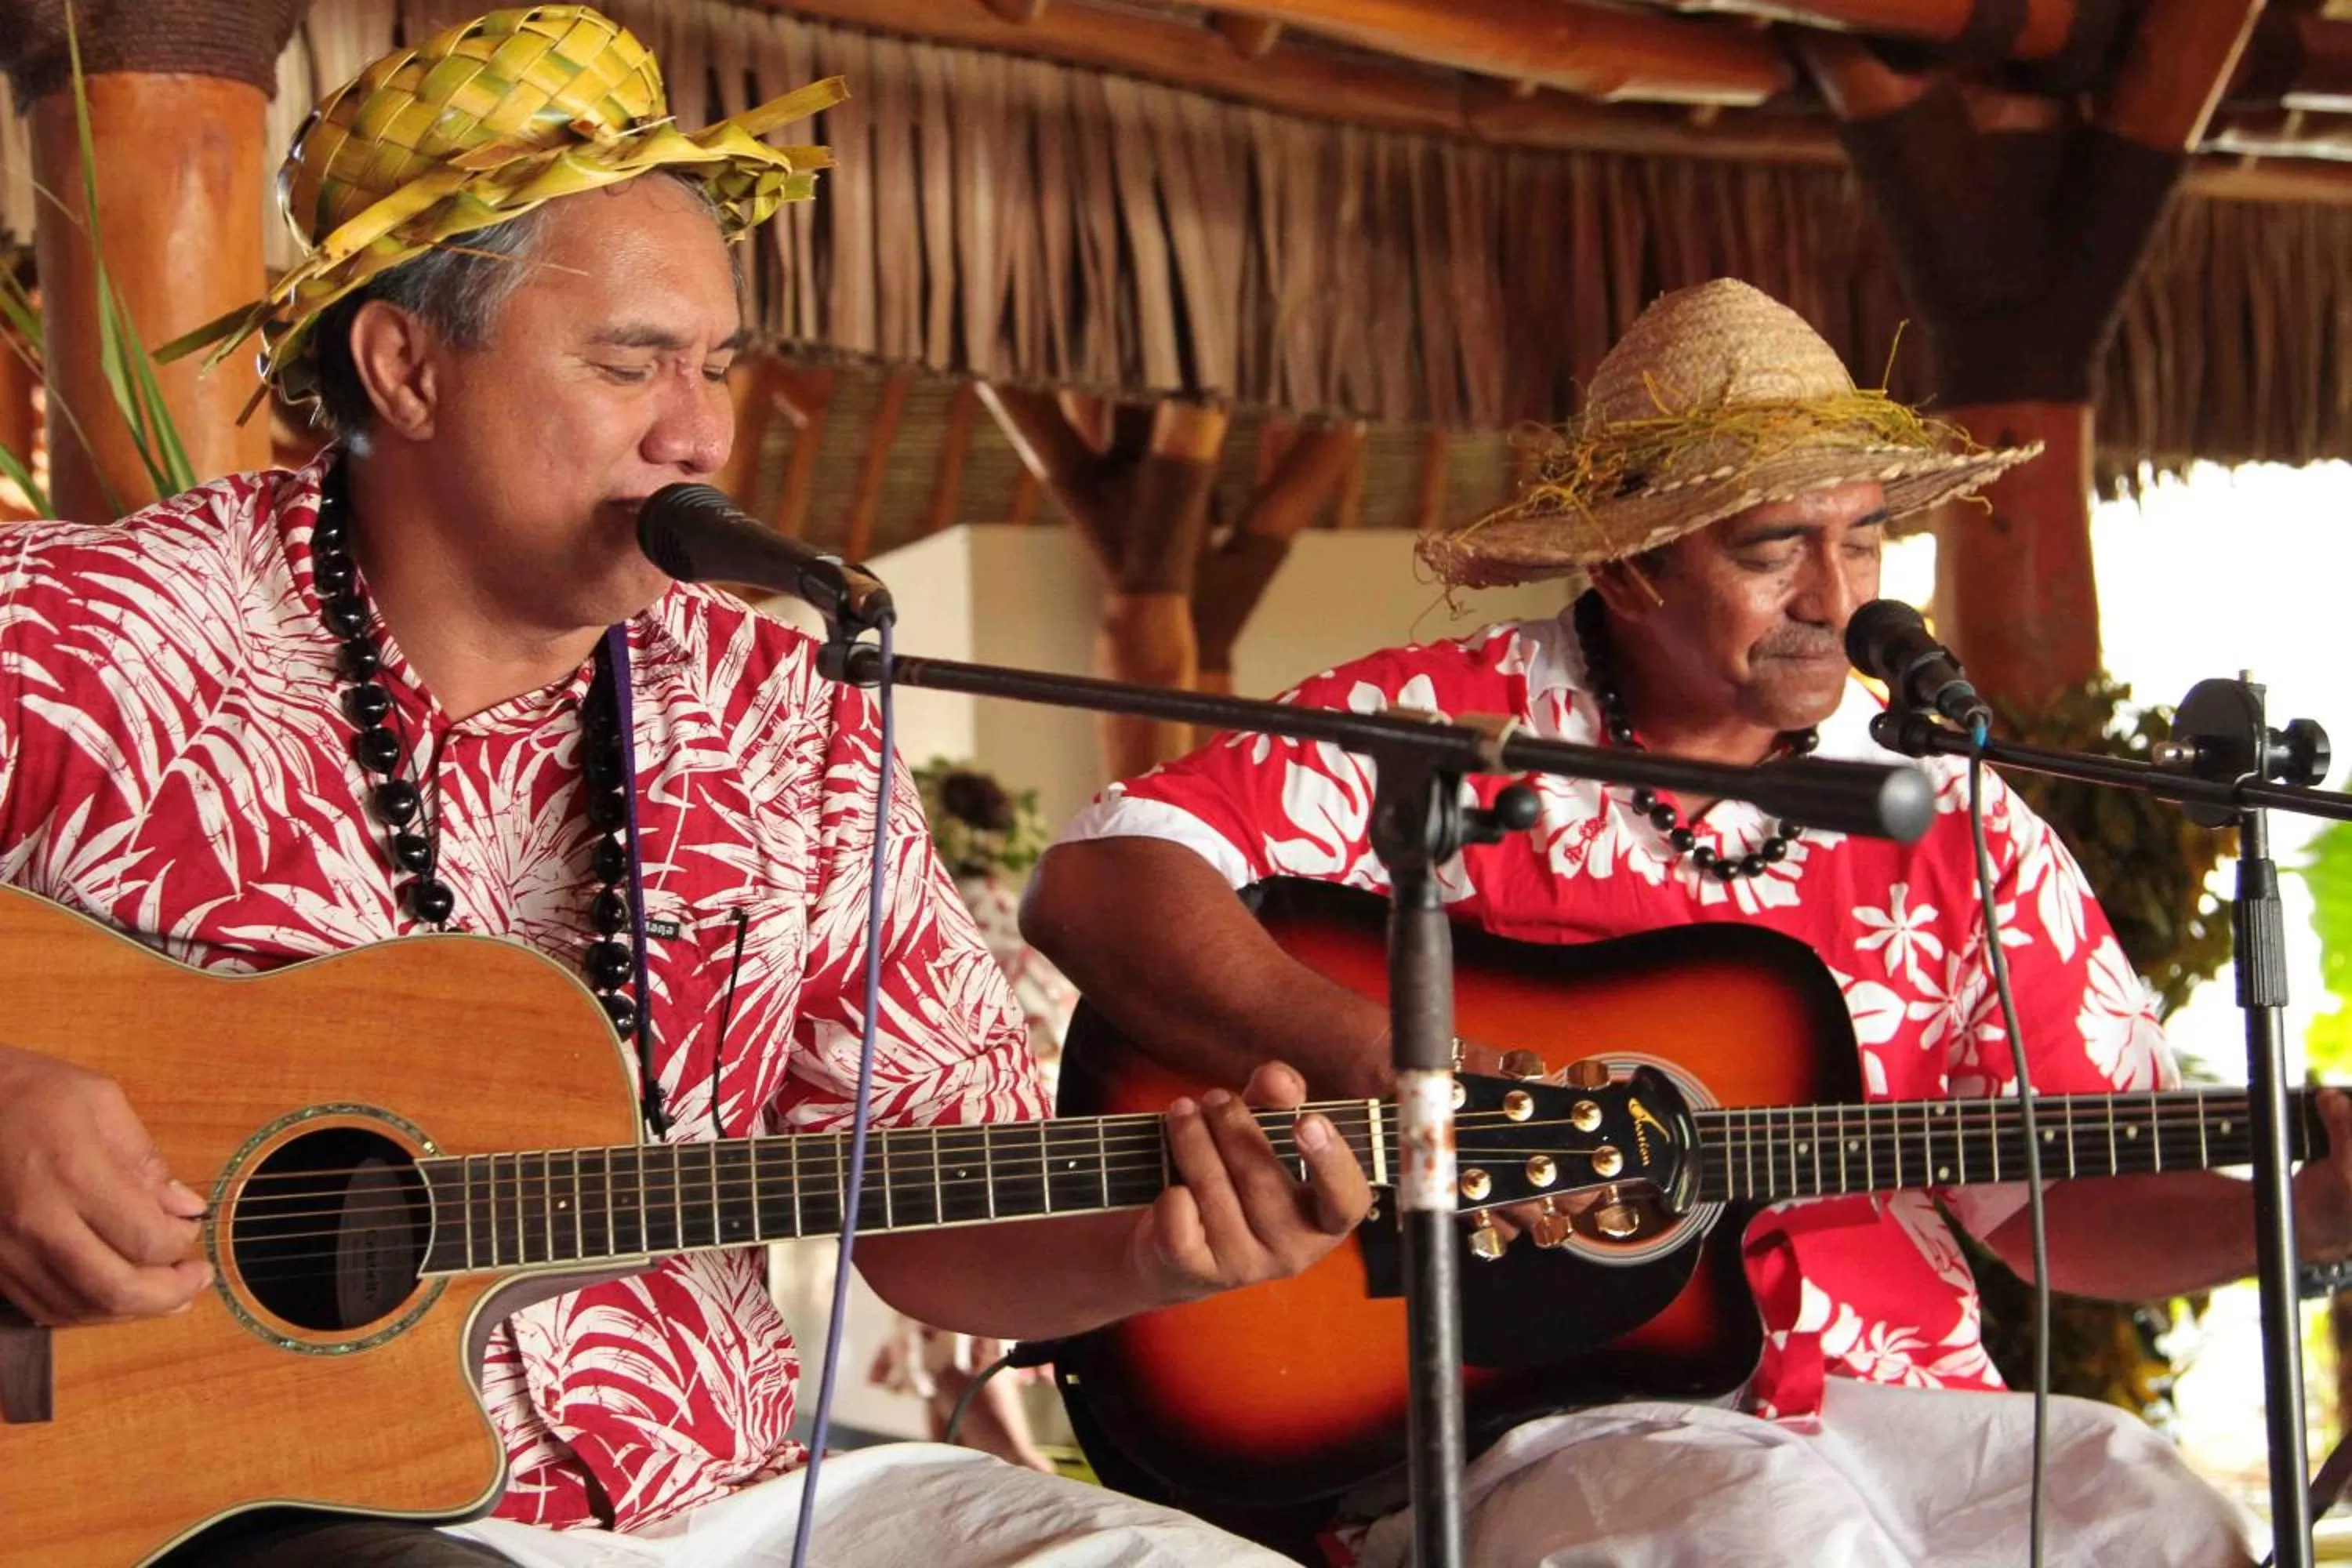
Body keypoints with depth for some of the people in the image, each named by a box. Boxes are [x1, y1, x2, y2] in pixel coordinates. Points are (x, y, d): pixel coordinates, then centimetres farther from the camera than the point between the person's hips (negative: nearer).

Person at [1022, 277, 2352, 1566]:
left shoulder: (1943, 816, 10)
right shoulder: (1436, 729, -1)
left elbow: (2066, 1190, 11)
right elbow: (1096, 889, -12)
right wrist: (1396, 1071, -22)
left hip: (1884, 1399, 5)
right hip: (1514, 1414, -5)